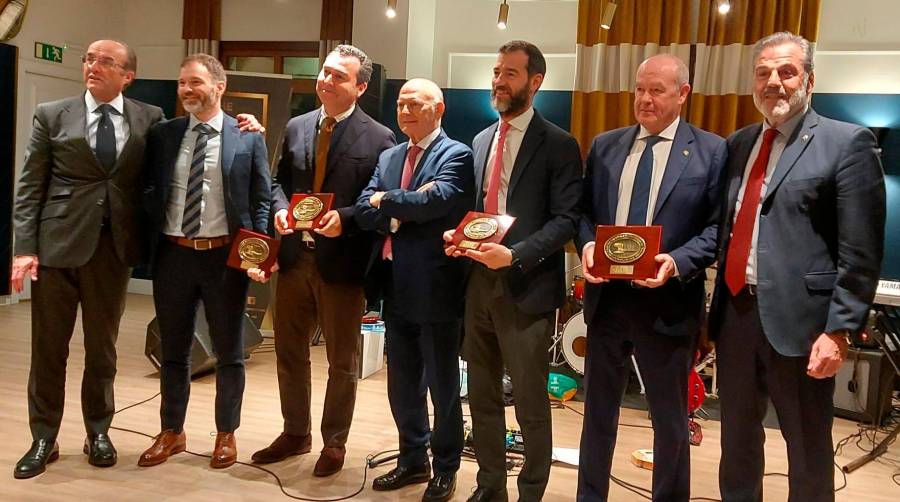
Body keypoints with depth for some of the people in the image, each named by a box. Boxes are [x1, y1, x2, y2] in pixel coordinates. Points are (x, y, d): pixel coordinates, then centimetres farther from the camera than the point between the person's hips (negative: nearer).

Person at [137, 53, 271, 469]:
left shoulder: (248, 137, -2)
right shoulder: (162, 134, 6)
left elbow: (261, 200, 0)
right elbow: (149, 193, 8)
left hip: (225, 256, -3)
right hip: (172, 254, 3)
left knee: (229, 352, 10)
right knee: (172, 349, 15)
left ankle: (226, 434, 27)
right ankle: (171, 432, 32)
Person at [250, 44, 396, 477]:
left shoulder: (378, 138, -8)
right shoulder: (296, 127, 9)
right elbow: (279, 180, 14)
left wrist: (344, 219, -22)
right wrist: (280, 207, -6)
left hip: (342, 262, -5)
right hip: (295, 257, 5)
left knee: (341, 362, 10)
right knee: (289, 351, 16)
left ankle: (334, 442, 28)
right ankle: (296, 433, 35)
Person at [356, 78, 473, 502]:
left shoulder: (455, 155, -7)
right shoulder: (388, 158, 13)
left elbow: (440, 199, -26)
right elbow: (364, 212, 2)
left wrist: (386, 201, -11)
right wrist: (408, 208, -15)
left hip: (435, 289, -6)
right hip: (396, 288, 7)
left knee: (442, 385, 8)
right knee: (402, 384, 17)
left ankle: (445, 468, 24)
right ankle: (412, 459, 34)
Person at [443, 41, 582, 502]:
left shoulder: (558, 144, -5)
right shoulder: (481, 141, 14)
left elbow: (566, 219, -11)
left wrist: (515, 255, -22)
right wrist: (459, 235, -1)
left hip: (526, 286, -6)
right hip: (478, 282, 6)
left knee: (530, 403, 5)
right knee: (482, 397, 15)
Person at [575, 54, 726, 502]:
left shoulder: (711, 150, -2)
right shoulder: (604, 145, 9)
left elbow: (718, 227, -7)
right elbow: (584, 209, 10)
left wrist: (677, 262, -22)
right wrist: (587, 245, -10)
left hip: (667, 302, -3)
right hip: (606, 297, 4)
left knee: (671, 421, 13)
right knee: (598, 410, 17)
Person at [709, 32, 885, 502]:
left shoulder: (847, 142, -6)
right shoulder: (737, 144, 12)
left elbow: (860, 252, -10)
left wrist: (839, 330, -15)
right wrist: (717, 305, 7)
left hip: (797, 319, -5)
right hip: (734, 313, 6)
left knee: (808, 451, 11)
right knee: (737, 438, 20)